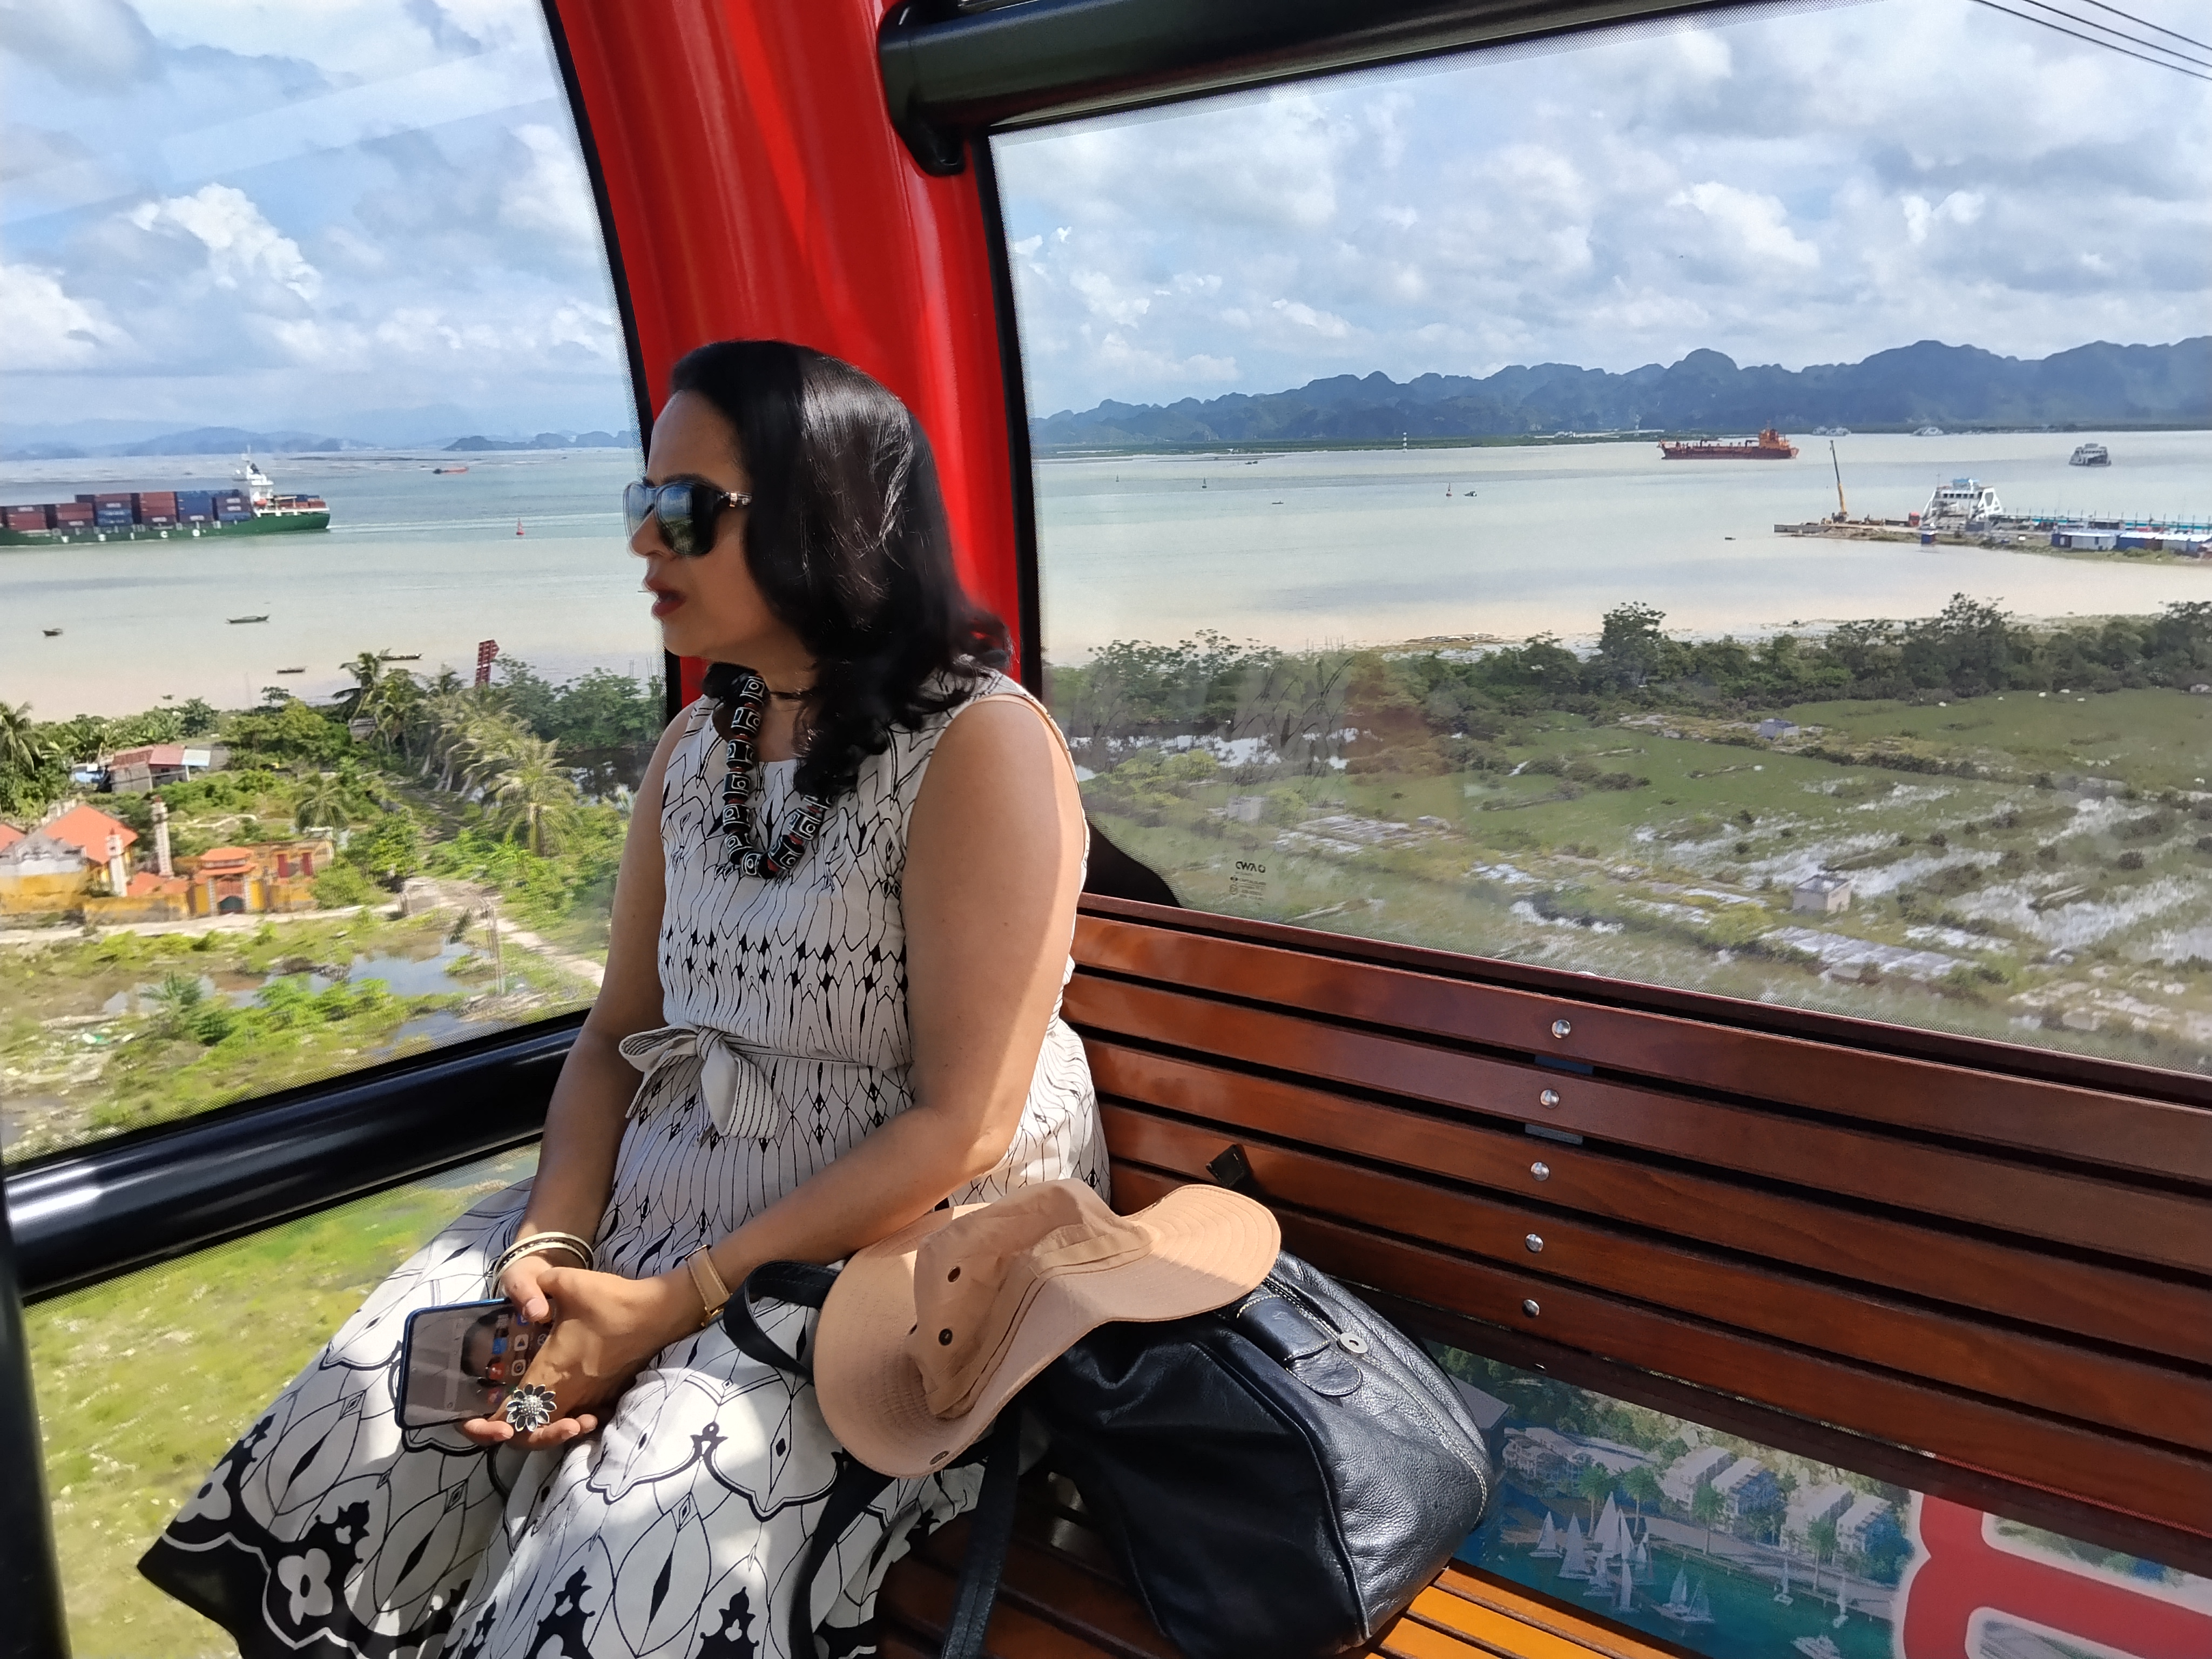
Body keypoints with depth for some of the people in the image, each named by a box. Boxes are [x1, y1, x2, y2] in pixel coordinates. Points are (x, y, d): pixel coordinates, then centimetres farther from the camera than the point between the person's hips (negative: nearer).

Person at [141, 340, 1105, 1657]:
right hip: (665, 1202, 7)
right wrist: (550, 1244, -9)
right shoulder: (698, 746, 6)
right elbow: (619, 1034, 10)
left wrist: (678, 1302, -19)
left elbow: (964, 1127, -19)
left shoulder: (981, 746, -17)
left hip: (908, 1250, -6)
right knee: (360, 1425, -7)